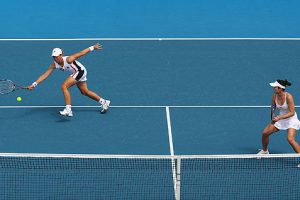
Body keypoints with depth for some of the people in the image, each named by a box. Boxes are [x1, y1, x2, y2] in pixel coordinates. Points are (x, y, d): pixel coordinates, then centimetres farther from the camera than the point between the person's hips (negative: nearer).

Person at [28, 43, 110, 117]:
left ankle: (68, 110, -21)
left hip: (80, 71, -8)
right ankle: (104, 102, 37)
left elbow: (80, 53, -21)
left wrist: (92, 47, -13)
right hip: (75, 73, 8)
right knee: (85, 92, 19)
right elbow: (45, 75, -12)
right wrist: (34, 84, -20)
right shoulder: (54, 65, -12)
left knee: (64, 86, -21)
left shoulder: (68, 60, -30)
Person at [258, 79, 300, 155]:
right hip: (280, 119, 6)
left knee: (290, 139, -26)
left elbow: (292, 113, -27)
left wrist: (279, 118, -33)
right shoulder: (274, 96, -9)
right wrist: (273, 118, -14)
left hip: (291, 120, -6)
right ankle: (264, 151, 26)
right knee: (265, 133, 1)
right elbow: (273, 109, 6)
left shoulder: (288, 96, -27)